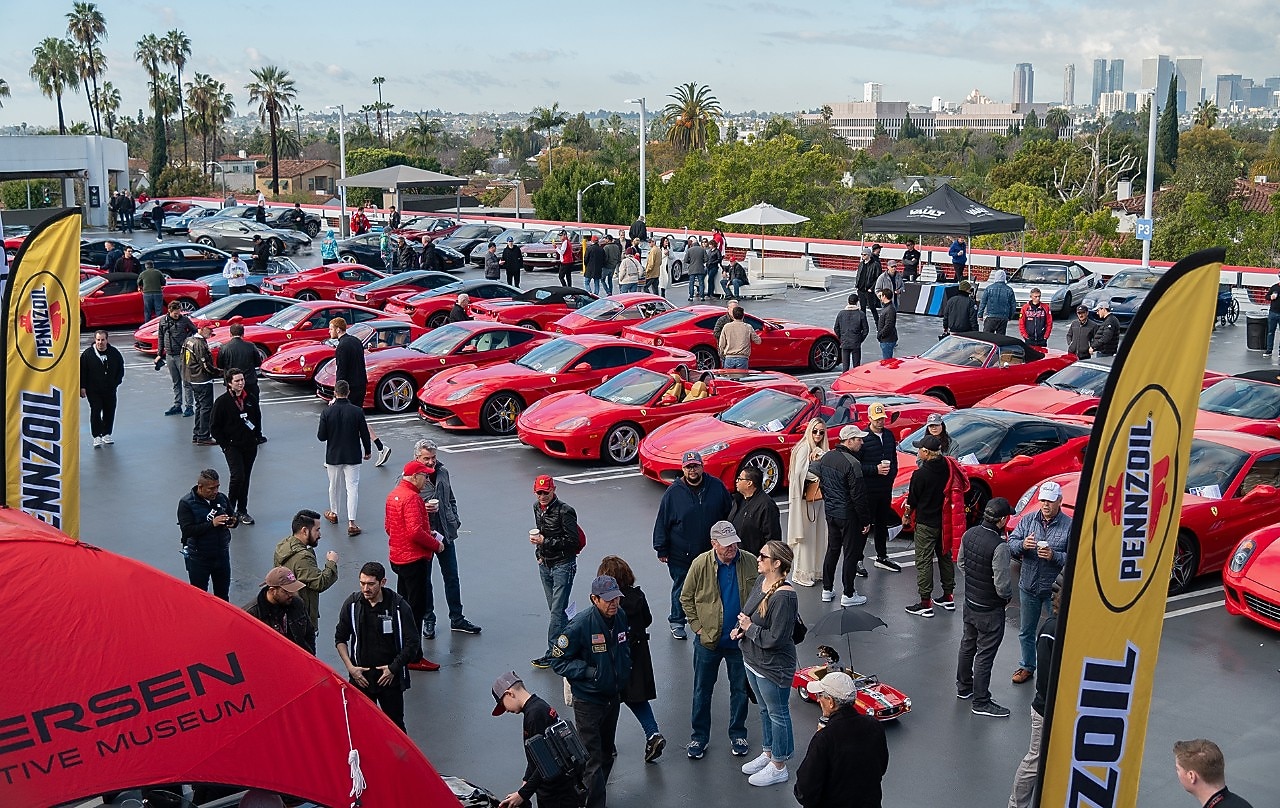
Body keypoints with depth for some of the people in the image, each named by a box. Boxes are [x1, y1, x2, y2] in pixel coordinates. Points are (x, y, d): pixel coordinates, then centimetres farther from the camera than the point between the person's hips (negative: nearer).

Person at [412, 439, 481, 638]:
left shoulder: (442, 472, 5)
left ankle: (457, 619, 24)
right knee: (424, 580, 9)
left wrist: (454, 521, 10)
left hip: (446, 534, 5)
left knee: (452, 577, 13)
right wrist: (423, 508, -25)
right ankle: (428, 620, 23)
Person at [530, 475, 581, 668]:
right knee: (554, 608, 12)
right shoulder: (537, 507, 8)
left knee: (557, 610, -8)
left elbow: (572, 541, -18)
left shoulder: (565, 511, -16)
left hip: (563, 565, -8)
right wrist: (539, 553, 10)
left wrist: (545, 541, -20)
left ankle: (551, 653, -6)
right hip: (545, 565, 8)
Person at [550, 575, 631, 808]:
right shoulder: (580, 625, -25)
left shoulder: (620, 618, -3)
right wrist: (589, 671, -23)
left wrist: (624, 668, 2)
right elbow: (558, 661, -18)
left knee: (607, 753, 22)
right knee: (592, 758, -5)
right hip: (588, 701, -7)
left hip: (613, 697, 7)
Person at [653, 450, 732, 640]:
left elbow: (728, 515, 8)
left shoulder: (717, 487, -3)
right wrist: (661, 550, -4)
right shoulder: (673, 493, -9)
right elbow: (662, 523, -4)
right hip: (681, 555, -2)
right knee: (681, 589, 11)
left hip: (711, 553, 2)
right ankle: (677, 621, 28)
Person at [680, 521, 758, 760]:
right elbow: (686, 598, -2)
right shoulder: (701, 564, -12)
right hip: (708, 640, -1)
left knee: (740, 689, 14)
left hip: (741, 640, 1)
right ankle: (699, 736, 27)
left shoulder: (751, 563, -10)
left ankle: (738, 734, 32)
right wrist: (698, 628, -7)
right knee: (702, 690, 11)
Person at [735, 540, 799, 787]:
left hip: (773, 667, -9)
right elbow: (749, 612, 16)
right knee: (764, 710, 25)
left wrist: (749, 628, -16)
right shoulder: (761, 581, -1)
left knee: (777, 714, 10)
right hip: (753, 660, 9)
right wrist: (741, 628, -3)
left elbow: (775, 638, -28)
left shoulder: (784, 597, -29)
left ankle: (778, 767, 25)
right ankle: (767, 753, 44)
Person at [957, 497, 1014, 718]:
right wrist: (1009, 596, -4)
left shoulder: (969, 534, -6)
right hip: (990, 610, -7)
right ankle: (981, 702, 16)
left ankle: (964, 687, 41)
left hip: (969, 602, 8)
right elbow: (1002, 586, -25)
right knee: (985, 655, 5)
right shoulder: (999, 547, -29)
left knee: (968, 645, 23)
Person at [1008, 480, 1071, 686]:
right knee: (1026, 632, 18)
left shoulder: (1070, 526, -12)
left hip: (1055, 590, -4)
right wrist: (1022, 544, -22)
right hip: (1028, 586, 4)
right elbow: (1011, 543, -1)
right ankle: (1027, 667, 35)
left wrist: (1054, 556, -28)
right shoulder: (1028, 520, 0)